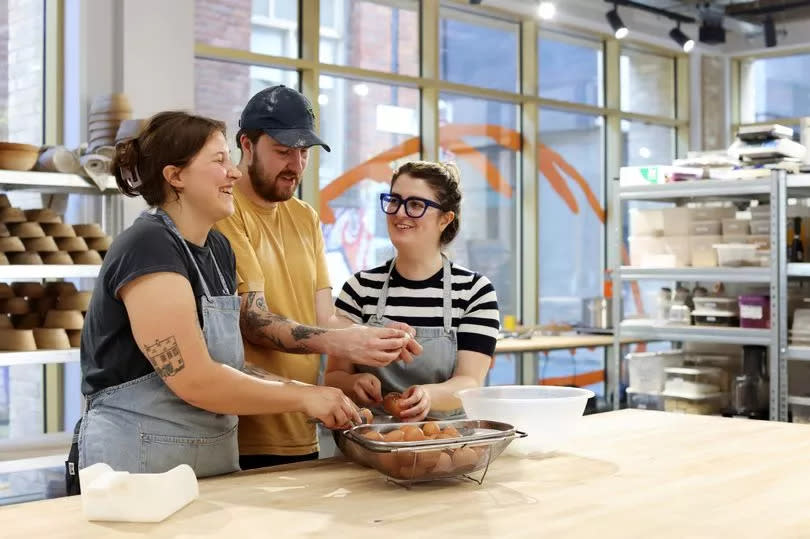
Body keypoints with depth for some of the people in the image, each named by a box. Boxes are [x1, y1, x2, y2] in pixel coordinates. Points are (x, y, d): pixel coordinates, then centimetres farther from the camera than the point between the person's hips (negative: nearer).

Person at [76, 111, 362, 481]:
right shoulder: (148, 249, -19)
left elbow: (226, 364, 8)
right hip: (140, 463, -8)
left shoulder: (218, 248, 8)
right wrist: (302, 397, -15)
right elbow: (195, 380, -23)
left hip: (216, 458, 8)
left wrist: (311, 395, -3)